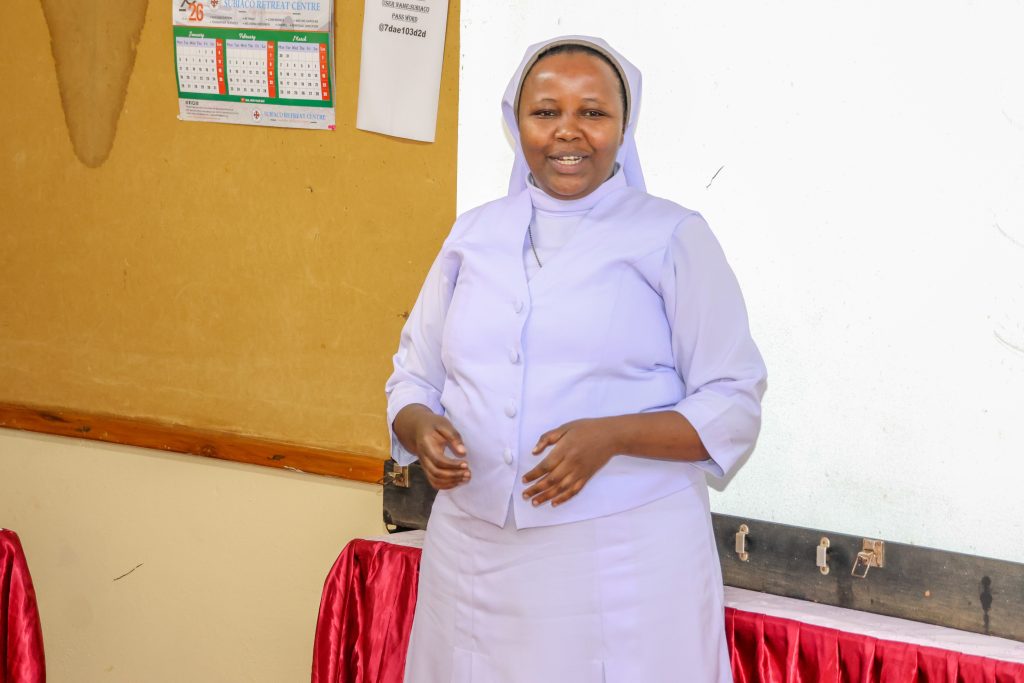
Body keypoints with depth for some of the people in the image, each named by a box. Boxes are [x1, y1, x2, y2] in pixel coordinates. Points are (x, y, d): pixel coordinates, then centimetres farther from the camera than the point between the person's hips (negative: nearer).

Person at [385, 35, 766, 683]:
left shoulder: (672, 236, -1)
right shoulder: (474, 234, 11)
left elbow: (734, 405, -3)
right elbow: (414, 378, 16)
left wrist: (611, 437, -18)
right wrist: (421, 428, -7)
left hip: (626, 560, -3)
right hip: (475, 552, 4)